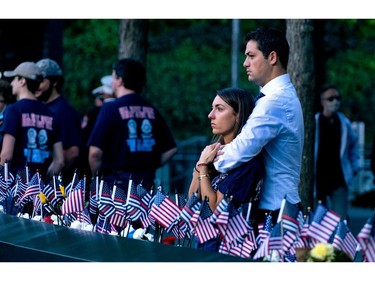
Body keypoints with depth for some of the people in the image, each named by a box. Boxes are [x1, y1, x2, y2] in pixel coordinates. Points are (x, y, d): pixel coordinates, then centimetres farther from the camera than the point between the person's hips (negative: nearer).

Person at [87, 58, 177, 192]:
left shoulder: (110, 109, -9)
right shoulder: (152, 110, 7)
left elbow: (95, 152, -14)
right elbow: (171, 149, 8)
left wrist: (96, 176, 1)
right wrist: (149, 167, 14)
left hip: (117, 180, -5)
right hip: (147, 180, 5)